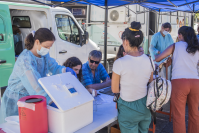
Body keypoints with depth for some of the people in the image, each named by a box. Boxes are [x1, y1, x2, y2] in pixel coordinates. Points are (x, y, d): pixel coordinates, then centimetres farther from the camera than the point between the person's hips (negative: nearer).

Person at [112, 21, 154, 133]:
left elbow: (115, 90, -10)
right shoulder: (148, 60, -7)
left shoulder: (120, 63, -21)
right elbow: (150, 83, 9)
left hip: (129, 108, -4)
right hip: (145, 107, 5)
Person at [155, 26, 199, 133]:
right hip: (195, 83, 4)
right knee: (194, 114, 18)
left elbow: (157, 58, 2)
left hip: (179, 82, -4)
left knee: (179, 115, 3)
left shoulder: (175, 46, 5)